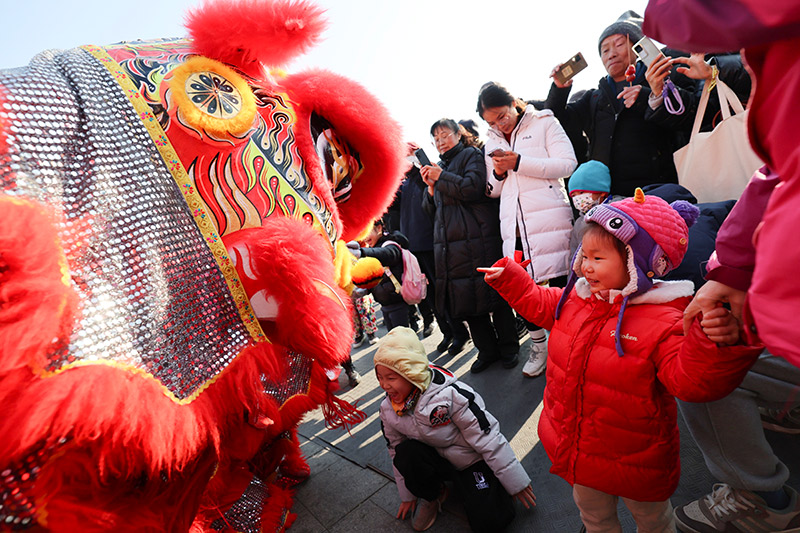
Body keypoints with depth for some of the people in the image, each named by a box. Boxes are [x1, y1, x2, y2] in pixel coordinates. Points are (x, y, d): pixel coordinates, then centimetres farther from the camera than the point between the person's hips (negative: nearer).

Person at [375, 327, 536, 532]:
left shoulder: (451, 395, -31)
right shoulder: (388, 409, -12)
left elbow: (488, 439, -22)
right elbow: (397, 452, 5)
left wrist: (515, 482, -13)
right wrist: (407, 495, 13)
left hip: (472, 459, -3)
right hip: (437, 460, 4)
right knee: (407, 452, -28)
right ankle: (431, 495, 3)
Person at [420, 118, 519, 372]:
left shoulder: (472, 155, 4)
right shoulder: (440, 166, 22)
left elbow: (474, 187, -15)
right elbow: (432, 210, 20)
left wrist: (441, 177, -7)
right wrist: (431, 186, 2)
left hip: (477, 240, -6)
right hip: (448, 244, 6)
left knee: (492, 293, -1)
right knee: (466, 299, 7)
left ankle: (508, 348, 16)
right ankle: (487, 349, 20)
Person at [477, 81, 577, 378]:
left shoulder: (544, 123, 6)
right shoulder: (493, 141, 20)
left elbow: (567, 164, -7)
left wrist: (519, 162, -13)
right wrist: (498, 173, 0)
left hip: (549, 217, -4)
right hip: (514, 225, 4)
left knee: (559, 282, -1)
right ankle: (538, 345, 21)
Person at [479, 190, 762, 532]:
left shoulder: (662, 322, -27)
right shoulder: (575, 298, -7)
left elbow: (691, 380, -36)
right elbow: (538, 303, 10)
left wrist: (718, 345, -53)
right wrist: (507, 277, 7)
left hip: (634, 462, -5)